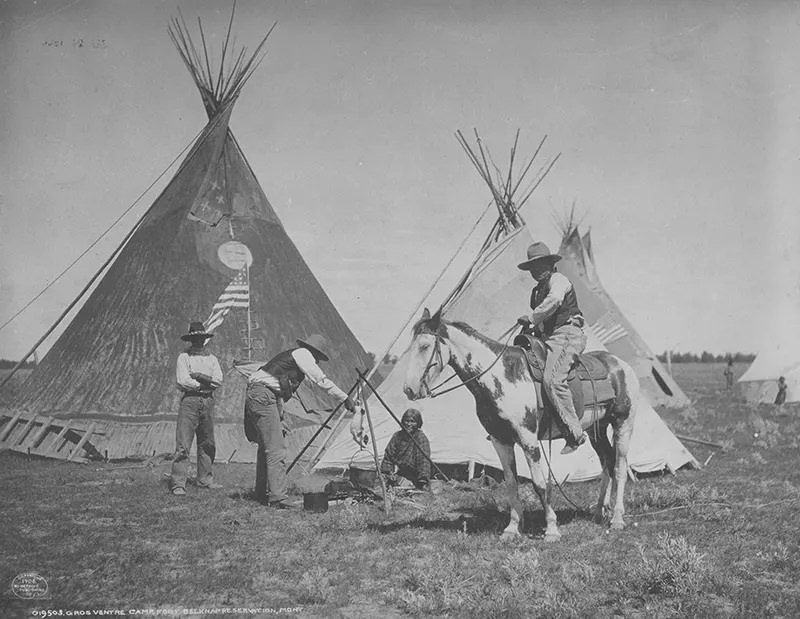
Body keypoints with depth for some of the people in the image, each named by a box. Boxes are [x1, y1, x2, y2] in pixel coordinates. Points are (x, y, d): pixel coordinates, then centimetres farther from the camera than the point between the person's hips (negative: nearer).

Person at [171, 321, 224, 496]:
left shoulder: (212, 359, 15)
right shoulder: (184, 357, 2)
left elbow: (218, 380, 1)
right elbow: (183, 381, -10)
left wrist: (199, 376, -11)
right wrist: (206, 384, -4)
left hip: (208, 402, 5)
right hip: (189, 401, -5)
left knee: (207, 444, 9)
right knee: (183, 445, -9)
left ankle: (205, 479, 19)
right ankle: (178, 484, -10)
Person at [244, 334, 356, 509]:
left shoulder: (289, 355, 28)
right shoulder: (303, 354, 1)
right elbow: (321, 380, -5)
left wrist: (279, 421, 27)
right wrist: (345, 398, 0)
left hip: (253, 396, 10)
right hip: (263, 396, -10)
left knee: (266, 446, 17)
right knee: (276, 448, -12)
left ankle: (262, 493, 24)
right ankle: (278, 497, -16)